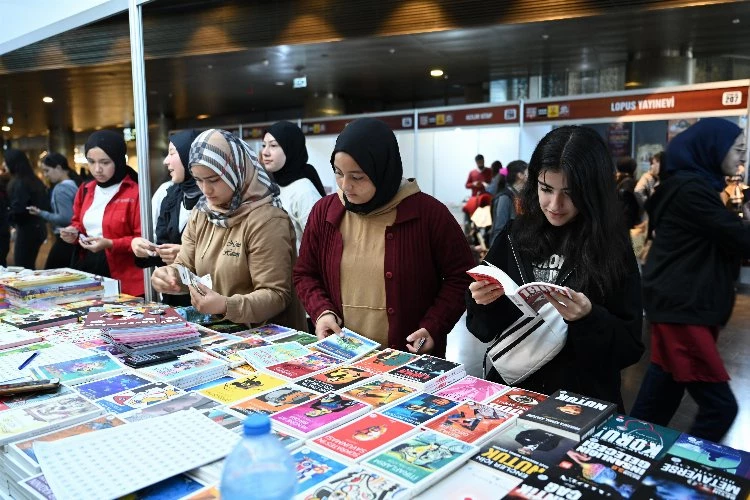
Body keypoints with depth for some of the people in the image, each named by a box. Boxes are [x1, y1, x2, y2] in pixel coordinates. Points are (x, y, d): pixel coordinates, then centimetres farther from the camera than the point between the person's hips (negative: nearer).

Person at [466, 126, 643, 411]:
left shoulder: (613, 249, -5)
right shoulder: (514, 237, 0)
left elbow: (630, 348, -5)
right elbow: (485, 330, 5)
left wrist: (590, 318, -22)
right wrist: (483, 302, -14)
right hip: (510, 392, 4)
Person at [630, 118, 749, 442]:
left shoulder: (691, 184, 18)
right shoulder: (691, 189, -14)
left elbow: (723, 238, 20)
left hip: (680, 303, 10)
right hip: (681, 307, -10)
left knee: (663, 395, 15)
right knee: (720, 405, -8)